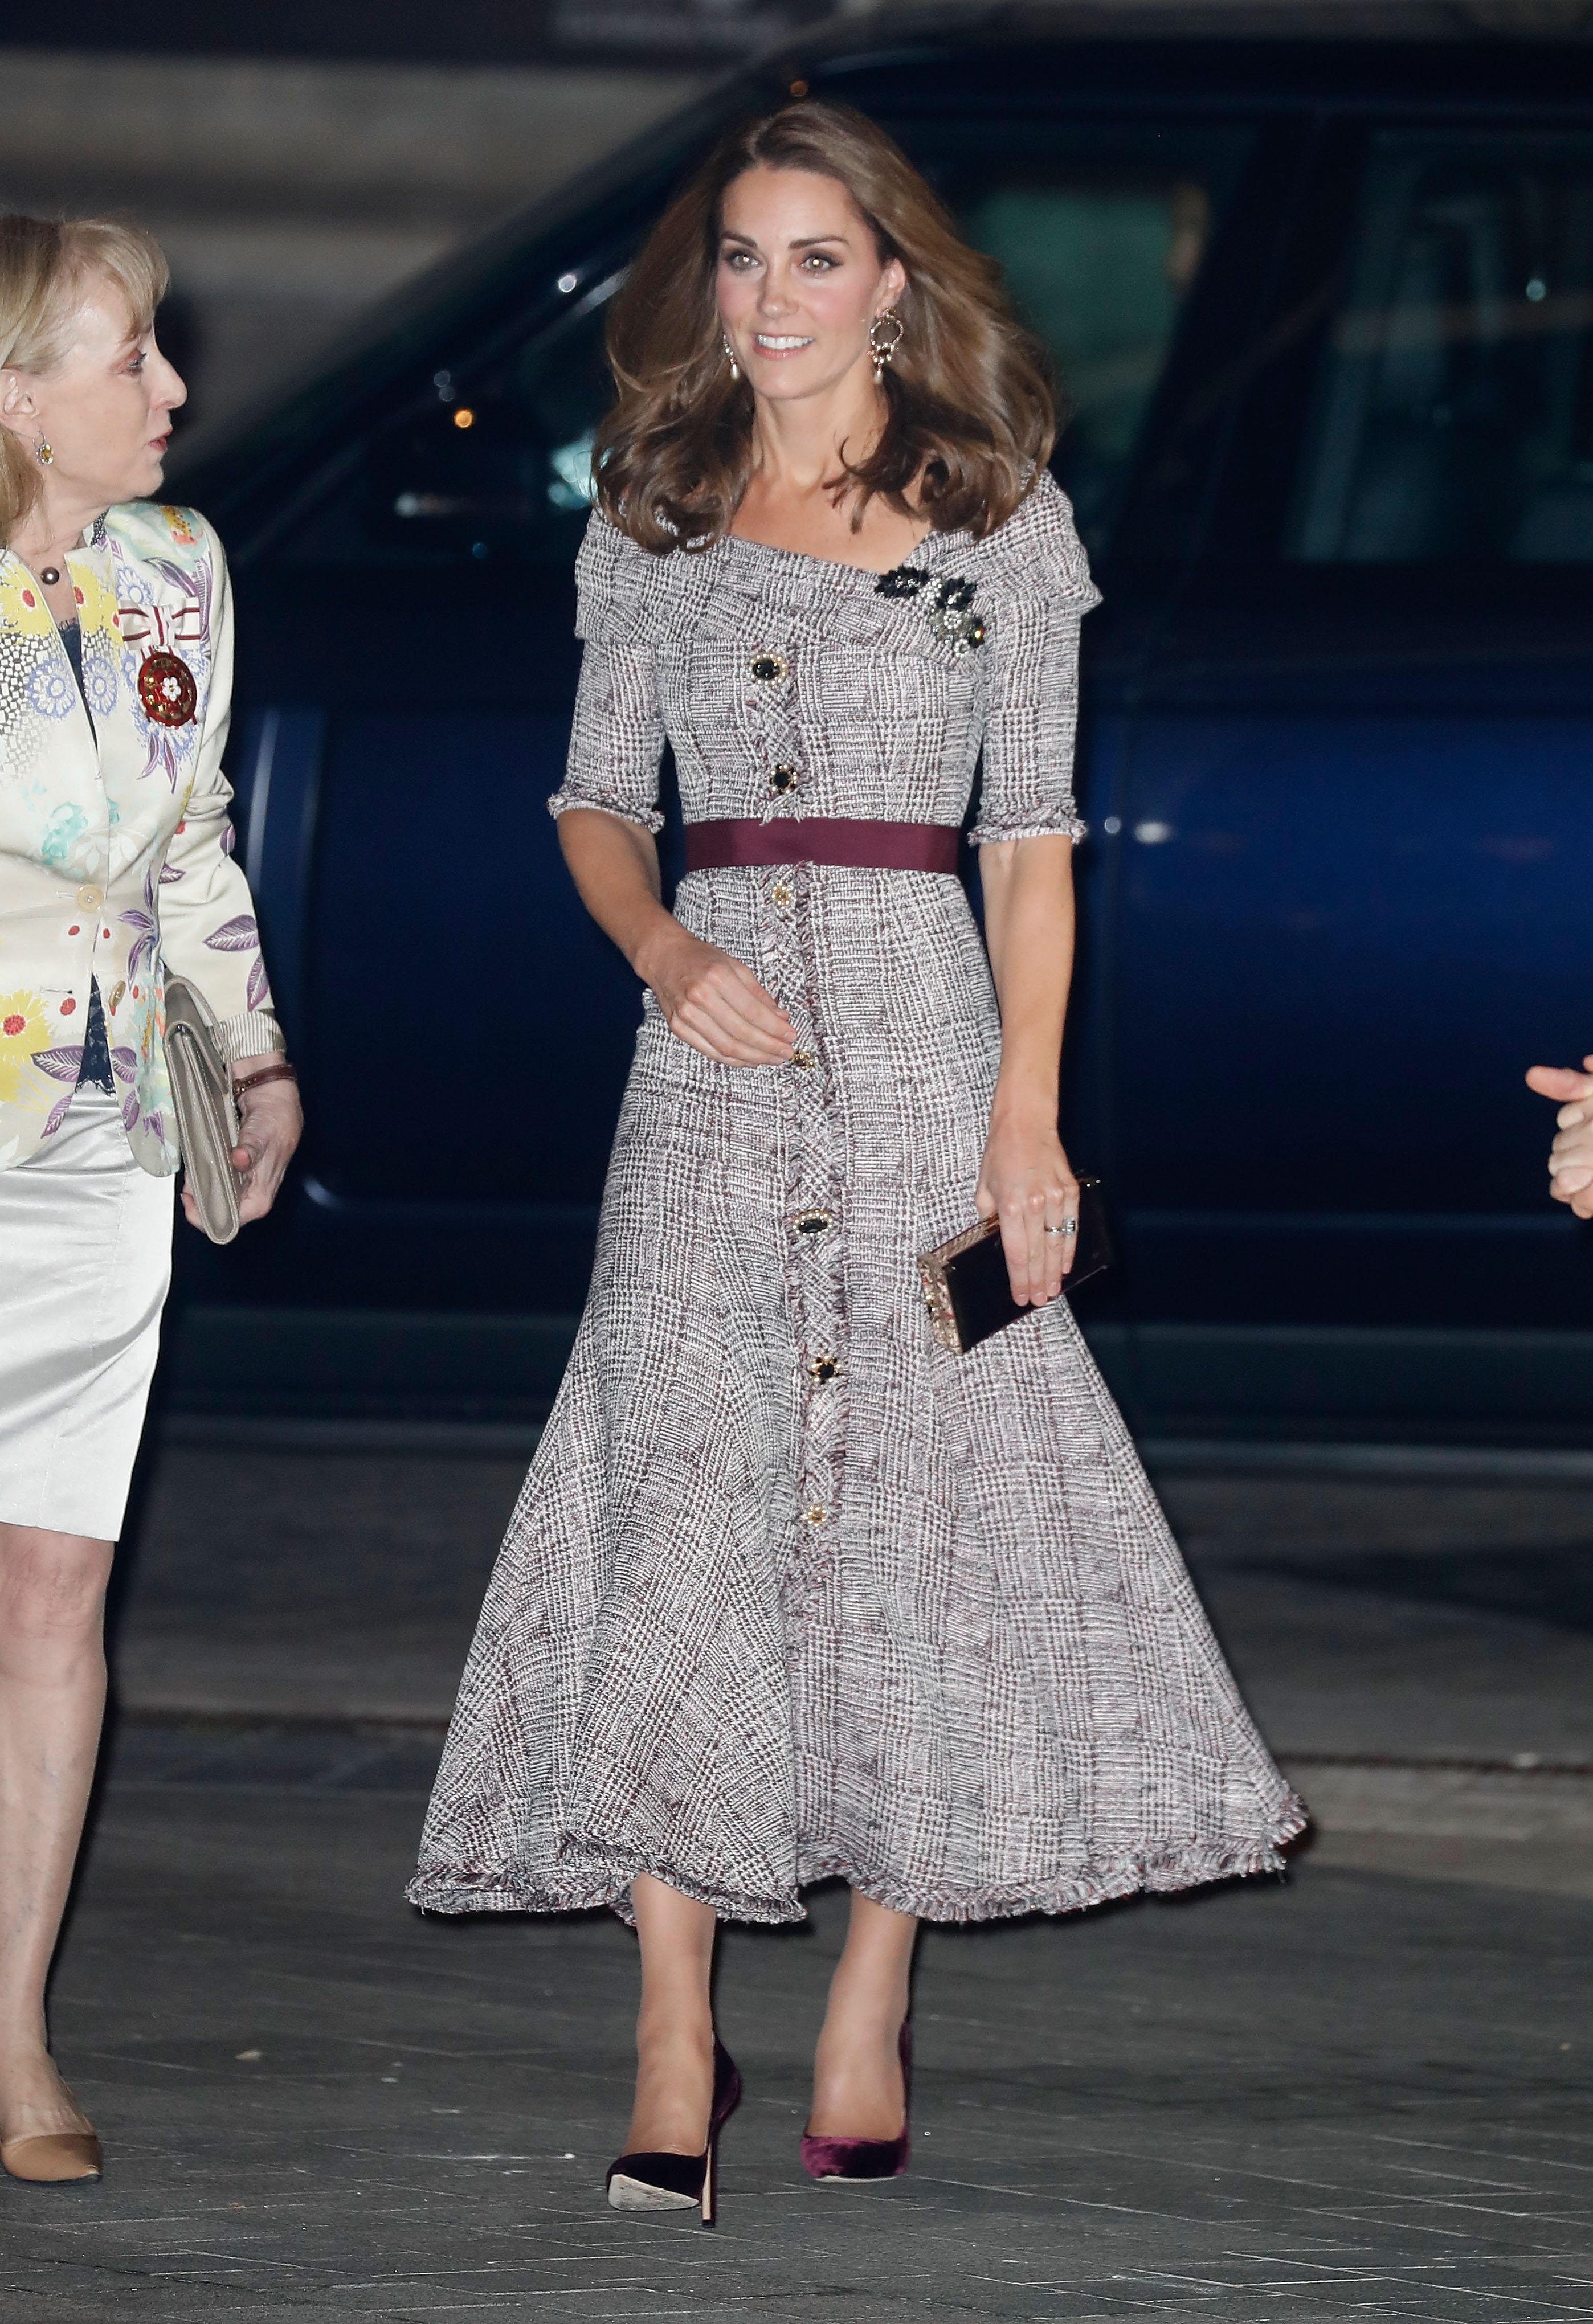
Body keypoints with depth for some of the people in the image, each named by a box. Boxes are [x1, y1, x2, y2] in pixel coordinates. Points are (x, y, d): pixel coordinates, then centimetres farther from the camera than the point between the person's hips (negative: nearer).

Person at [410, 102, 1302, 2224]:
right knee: (683, 1504, -7)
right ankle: (674, 2055, -8)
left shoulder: (998, 516, 5)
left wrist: (1027, 1114, -5)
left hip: (918, 1026, -1)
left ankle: (866, 2040, 4)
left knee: (918, 1505, -3)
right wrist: (668, 953, -7)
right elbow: (598, 799, 14)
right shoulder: (658, 522, 11)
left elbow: (1032, 835, 3)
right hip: (716, 1041, 1)